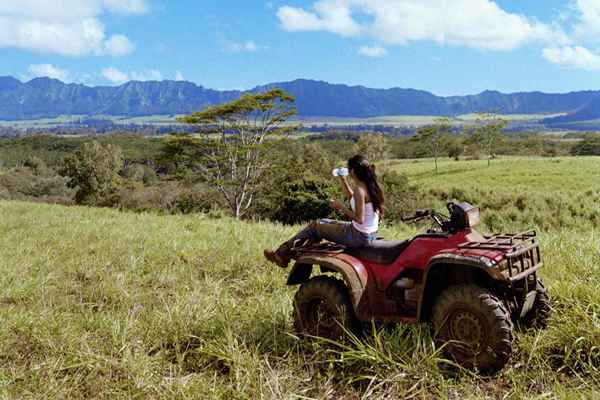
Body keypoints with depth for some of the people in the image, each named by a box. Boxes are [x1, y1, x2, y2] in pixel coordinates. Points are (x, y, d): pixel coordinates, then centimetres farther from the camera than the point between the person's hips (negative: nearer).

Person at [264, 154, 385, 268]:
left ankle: (282, 254, 18)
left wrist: (341, 206, -13)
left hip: (359, 237, -9)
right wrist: (343, 181, 15)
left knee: (315, 226, 6)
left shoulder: (359, 189, -22)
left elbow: (359, 219, -24)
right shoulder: (371, 185, 5)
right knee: (322, 222, 20)